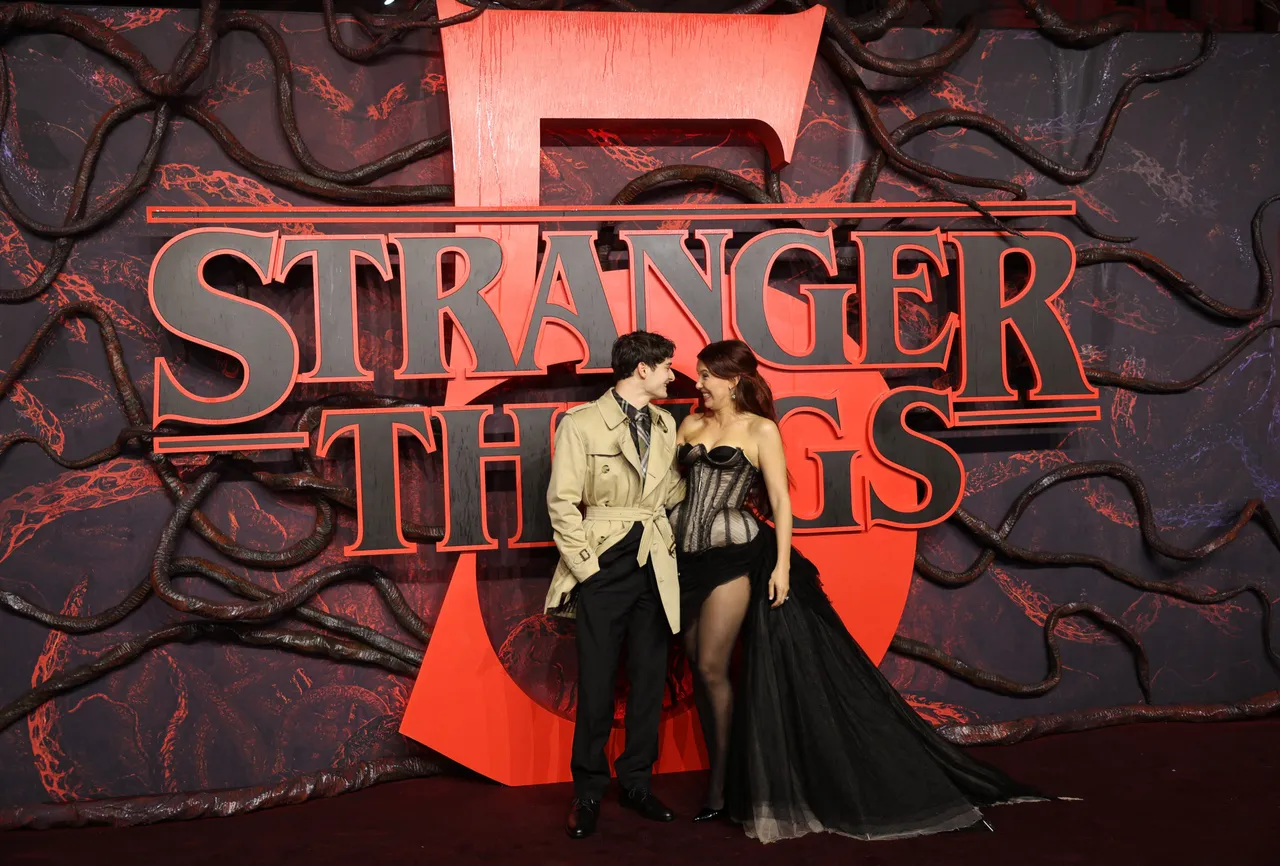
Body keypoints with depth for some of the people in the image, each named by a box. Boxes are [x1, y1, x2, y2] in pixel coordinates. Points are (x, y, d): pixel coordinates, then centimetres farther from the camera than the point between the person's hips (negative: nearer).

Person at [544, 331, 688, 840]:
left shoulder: (665, 424, 10)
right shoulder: (582, 424, -6)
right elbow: (562, 502, -7)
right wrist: (586, 566, -10)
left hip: (655, 567, 5)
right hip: (604, 567, -5)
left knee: (649, 679, 9)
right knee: (596, 683, 2)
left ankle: (636, 782, 24)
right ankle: (588, 792, 17)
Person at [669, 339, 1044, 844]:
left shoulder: (760, 429, -3)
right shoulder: (691, 426, 12)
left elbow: (780, 501, -6)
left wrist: (782, 564, -12)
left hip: (733, 556, -6)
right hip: (685, 556, 6)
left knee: (712, 668, -8)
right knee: (698, 670, 7)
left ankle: (722, 786, 7)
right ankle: (723, 778, 20)